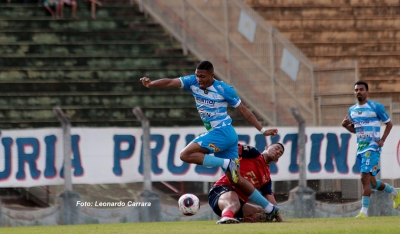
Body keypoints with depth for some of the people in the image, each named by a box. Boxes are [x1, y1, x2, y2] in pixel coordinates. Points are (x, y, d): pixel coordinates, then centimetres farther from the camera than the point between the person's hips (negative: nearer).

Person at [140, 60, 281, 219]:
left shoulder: (224, 89, -10)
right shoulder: (193, 82, 3)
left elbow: (243, 110, -2)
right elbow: (170, 82, -7)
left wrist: (262, 130, 0)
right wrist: (150, 84, -24)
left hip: (223, 132, -7)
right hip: (215, 134, 7)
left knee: (186, 155, -19)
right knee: (235, 179, 7)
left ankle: (228, 164, -21)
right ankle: (269, 208, 13)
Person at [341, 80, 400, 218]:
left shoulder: (376, 107, -6)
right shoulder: (352, 110, 12)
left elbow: (389, 124, 1)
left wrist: (382, 140, -11)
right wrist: (346, 125, 1)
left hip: (372, 147, -7)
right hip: (360, 148, 7)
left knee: (365, 178, -17)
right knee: (371, 182, 11)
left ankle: (364, 211, -16)